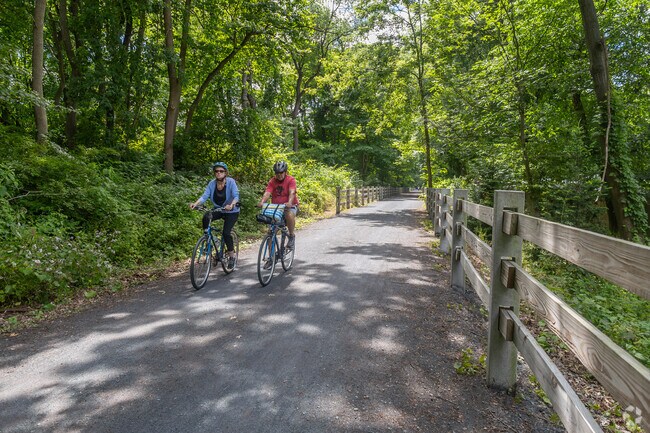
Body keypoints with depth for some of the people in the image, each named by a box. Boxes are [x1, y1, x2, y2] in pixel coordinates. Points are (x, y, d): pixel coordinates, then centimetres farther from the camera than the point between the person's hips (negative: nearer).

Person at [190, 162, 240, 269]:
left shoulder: (231, 182, -18)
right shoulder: (212, 183, -7)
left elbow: (236, 196, -27)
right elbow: (204, 196, -16)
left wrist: (231, 205, -48)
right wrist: (195, 204, -35)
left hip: (231, 212, -4)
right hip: (218, 210, 4)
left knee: (226, 233, -17)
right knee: (206, 216, -26)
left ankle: (231, 255, 4)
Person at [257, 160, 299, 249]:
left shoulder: (291, 180, -8)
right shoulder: (272, 181, 0)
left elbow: (292, 192, -24)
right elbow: (267, 193, -15)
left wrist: (289, 202, -44)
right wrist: (262, 202, -35)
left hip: (290, 206, -3)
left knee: (290, 215, -38)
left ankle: (291, 236, -11)